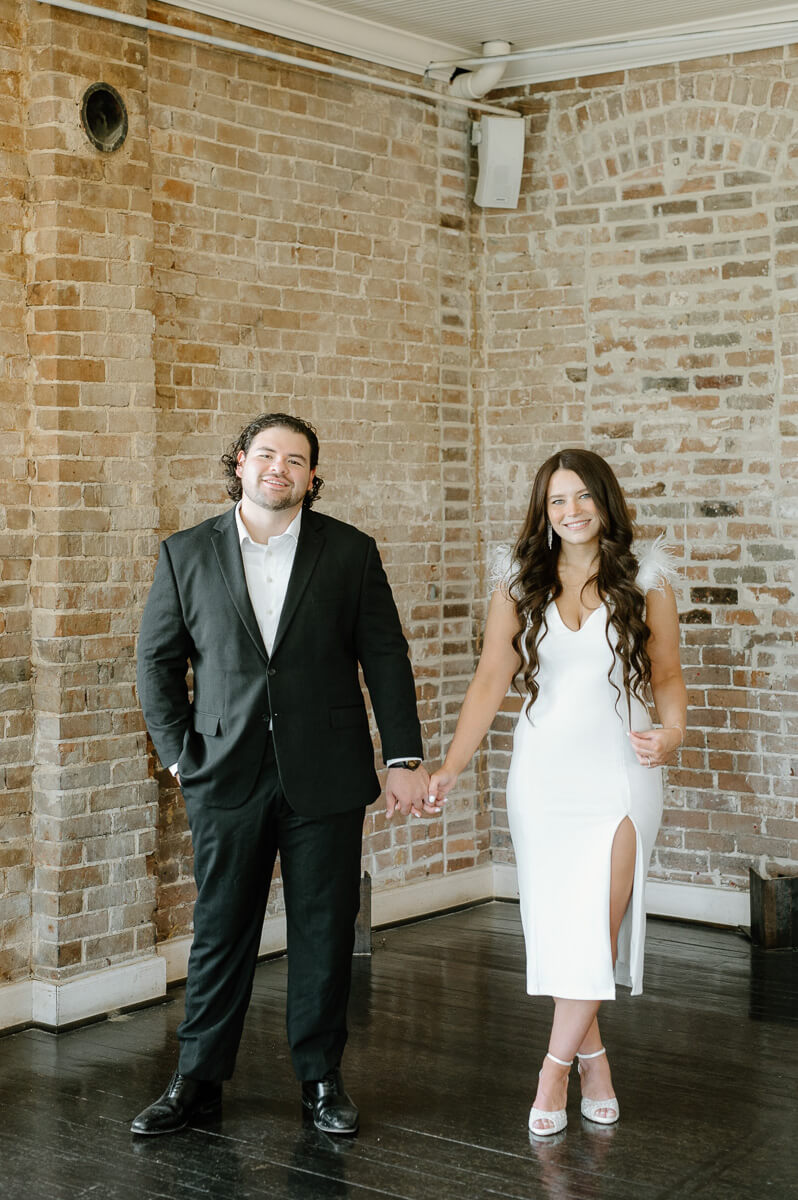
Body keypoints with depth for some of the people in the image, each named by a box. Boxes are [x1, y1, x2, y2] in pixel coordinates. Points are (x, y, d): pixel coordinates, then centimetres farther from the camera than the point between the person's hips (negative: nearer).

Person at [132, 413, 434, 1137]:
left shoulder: (351, 553, 3)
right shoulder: (186, 554, 4)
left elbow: (387, 661, 2)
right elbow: (157, 661, 9)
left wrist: (405, 759, -2)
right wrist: (179, 753, 1)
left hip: (326, 778, 0)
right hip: (227, 777, 0)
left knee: (326, 933, 7)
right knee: (220, 930, 8)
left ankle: (322, 1077, 22)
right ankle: (198, 1078, 21)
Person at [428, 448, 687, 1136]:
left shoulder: (645, 583, 4)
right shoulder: (519, 588, 7)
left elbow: (668, 675, 7)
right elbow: (490, 681, 5)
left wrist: (672, 731, -14)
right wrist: (450, 768, -3)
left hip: (619, 770, -1)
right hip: (544, 771, 2)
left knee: (600, 924, -9)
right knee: (557, 925, 3)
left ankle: (555, 1068, 2)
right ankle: (594, 1061, 19)